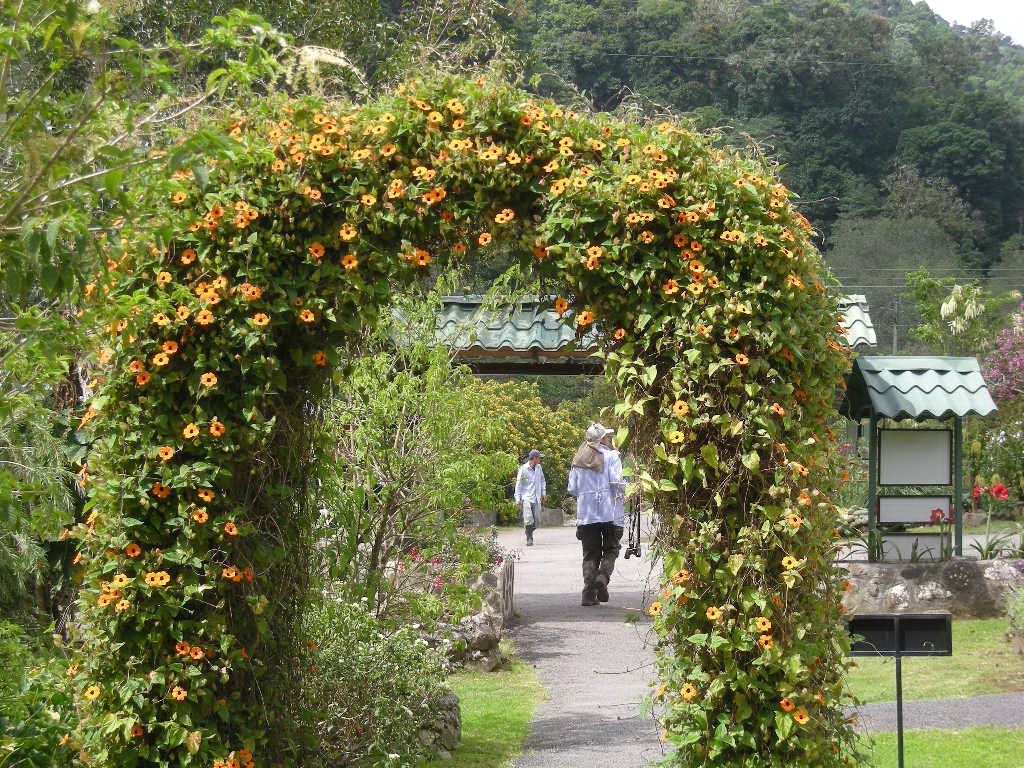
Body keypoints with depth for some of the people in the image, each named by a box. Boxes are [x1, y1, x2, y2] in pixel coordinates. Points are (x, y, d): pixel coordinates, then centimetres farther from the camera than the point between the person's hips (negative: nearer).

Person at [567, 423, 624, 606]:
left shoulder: (578, 460, 10)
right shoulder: (611, 456, -3)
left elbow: (572, 489, 8)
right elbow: (616, 481, -13)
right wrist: (619, 495, 6)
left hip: (585, 513, 3)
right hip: (609, 512, -3)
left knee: (590, 553, 7)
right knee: (610, 549, 10)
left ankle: (589, 593, -3)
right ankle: (603, 577, -16)